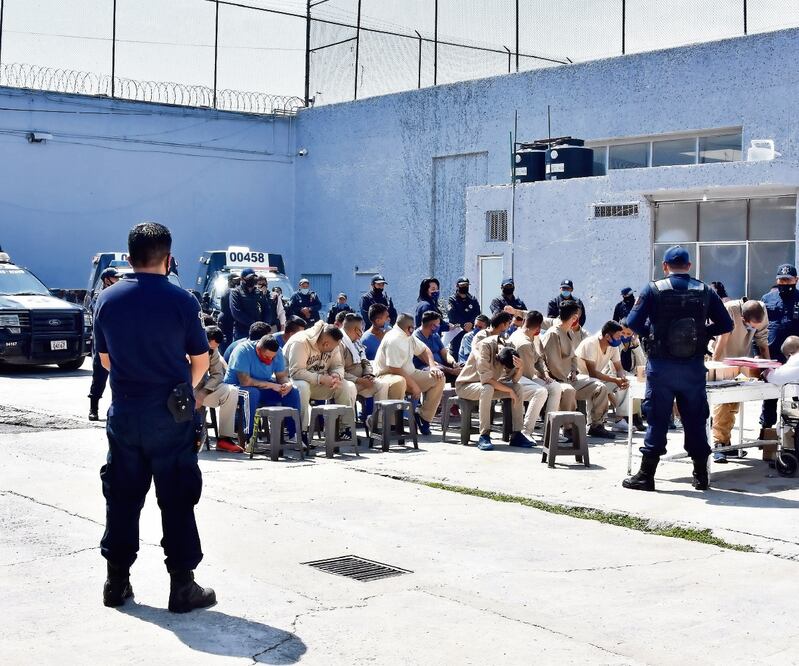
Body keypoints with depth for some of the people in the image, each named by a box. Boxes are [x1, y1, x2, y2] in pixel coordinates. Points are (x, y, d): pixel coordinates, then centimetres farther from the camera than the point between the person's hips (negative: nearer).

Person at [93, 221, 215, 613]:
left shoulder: (107, 300, 1)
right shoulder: (181, 302, -9)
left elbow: (105, 359, 11)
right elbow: (201, 361, -1)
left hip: (124, 412, 4)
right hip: (171, 416, -3)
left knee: (122, 496, 13)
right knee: (177, 500, 3)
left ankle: (116, 580, 20)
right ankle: (182, 586, 6)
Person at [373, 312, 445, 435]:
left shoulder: (409, 337, 9)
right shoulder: (394, 340, -21)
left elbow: (423, 350, 20)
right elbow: (395, 370, -25)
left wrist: (432, 366, 1)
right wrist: (414, 386, -20)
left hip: (409, 374, 9)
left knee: (439, 378, -3)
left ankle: (424, 417, -2)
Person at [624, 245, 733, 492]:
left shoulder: (653, 290, -4)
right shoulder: (705, 292, 3)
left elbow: (633, 323, -10)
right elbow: (726, 325, 2)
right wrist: (700, 332, 13)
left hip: (661, 365, -2)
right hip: (694, 367, 2)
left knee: (657, 420, 4)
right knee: (695, 420, 10)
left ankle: (646, 475, 7)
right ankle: (701, 475, 16)